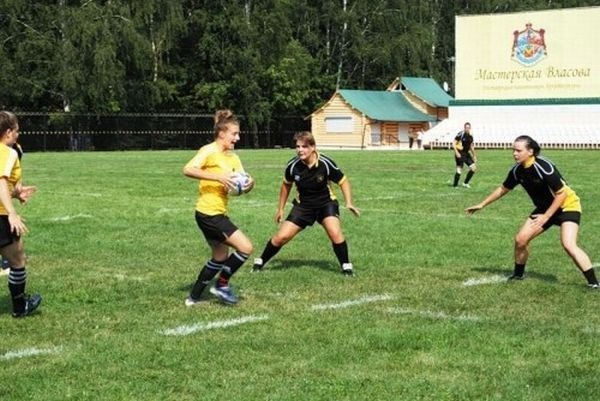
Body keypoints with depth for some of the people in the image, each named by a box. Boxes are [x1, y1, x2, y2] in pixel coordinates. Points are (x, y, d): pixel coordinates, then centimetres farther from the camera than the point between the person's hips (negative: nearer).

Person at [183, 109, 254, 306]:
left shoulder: (233, 157, 12)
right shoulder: (209, 151, -13)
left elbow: (242, 183, 8)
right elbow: (188, 169, -27)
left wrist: (249, 183, -15)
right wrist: (218, 176, -32)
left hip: (218, 214, 9)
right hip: (208, 214, -9)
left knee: (220, 257, 20)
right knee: (245, 247, -12)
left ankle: (194, 297, 29)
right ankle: (222, 285, 4)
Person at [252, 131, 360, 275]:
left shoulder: (325, 163, -23)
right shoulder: (293, 165, -16)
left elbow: (343, 181, -9)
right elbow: (286, 185, 6)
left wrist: (349, 203, -22)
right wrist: (280, 209, 10)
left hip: (326, 203, -2)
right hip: (303, 205, 2)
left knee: (335, 233, -26)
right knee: (281, 237, -5)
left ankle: (346, 266, -7)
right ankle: (260, 262, 18)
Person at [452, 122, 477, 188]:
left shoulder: (470, 136, 10)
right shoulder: (460, 134, -12)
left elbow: (471, 147, 22)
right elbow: (454, 144, -12)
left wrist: (474, 156, 22)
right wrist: (456, 152, -22)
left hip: (466, 154, 8)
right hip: (460, 154, -8)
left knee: (473, 167, 2)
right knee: (459, 169, -13)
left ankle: (465, 183, 15)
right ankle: (455, 185, 2)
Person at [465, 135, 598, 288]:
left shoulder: (543, 167, -29)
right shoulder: (517, 171, -7)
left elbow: (561, 194, -24)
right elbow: (503, 189, 11)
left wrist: (545, 217, -23)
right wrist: (482, 204, 15)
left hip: (567, 205, -7)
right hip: (545, 207, 7)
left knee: (568, 244, -25)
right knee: (520, 239, 1)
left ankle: (593, 282, -18)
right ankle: (518, 274, 24)